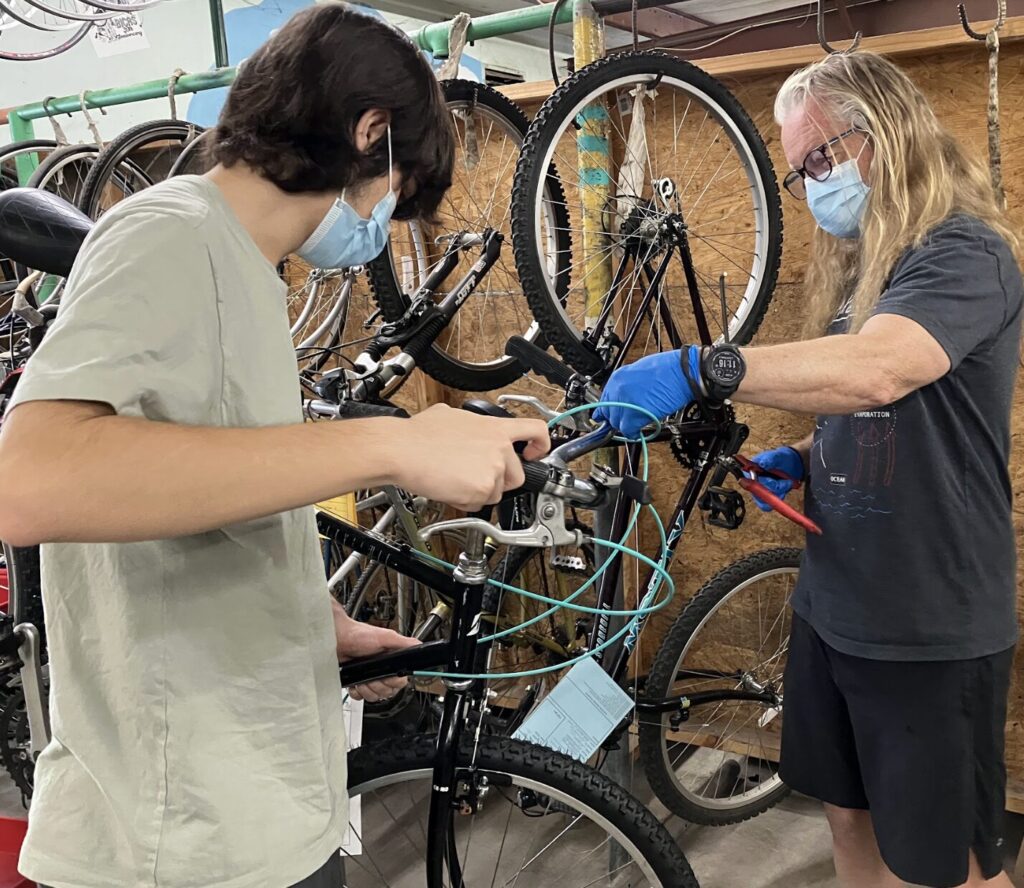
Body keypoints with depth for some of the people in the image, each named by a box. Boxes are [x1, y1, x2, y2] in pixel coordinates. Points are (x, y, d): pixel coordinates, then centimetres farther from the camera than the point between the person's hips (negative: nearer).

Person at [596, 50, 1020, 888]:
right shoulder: (858, 265, 12)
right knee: (851, 817, 21)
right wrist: (800, 459, 1)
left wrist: (698, 368, -43)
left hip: (929, 628, -8)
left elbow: (876, 372, -38)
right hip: (834, 606, 8)